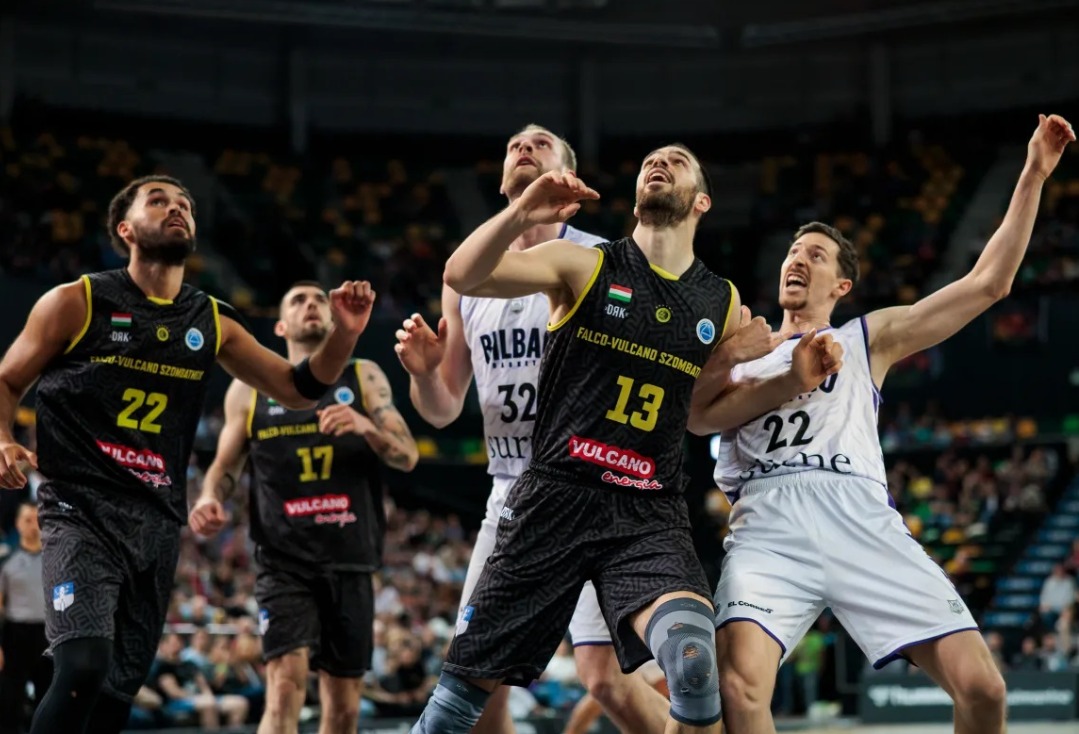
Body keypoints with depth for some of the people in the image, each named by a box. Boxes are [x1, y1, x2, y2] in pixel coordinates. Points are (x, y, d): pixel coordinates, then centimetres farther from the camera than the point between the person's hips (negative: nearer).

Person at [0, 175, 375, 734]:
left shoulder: (212, 325, 10)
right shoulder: (78, 303, -1)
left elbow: (297, 389, 15)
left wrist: (343, 336, -4)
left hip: (158, 523, 5)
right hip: (82, 509, -5)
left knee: (122, 685, 7)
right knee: (83, 665, -24)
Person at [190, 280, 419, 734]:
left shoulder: (363, 378, 8)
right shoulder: (250, 389, 8)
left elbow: (408, 457, 1)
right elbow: (225, 465, 15)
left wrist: (366, 426, -19)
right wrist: (209, 499, -8)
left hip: (350, 563, 2)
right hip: (284, 562, -2)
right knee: (285, 685, -20)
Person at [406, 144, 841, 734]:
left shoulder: (722, 303, 11)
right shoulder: (584, 265, 2)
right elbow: (462, 277, -10)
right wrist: (520, 214, -26)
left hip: (649, 515, 1)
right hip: (556, 498, -1)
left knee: (694, 659, -28)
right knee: (468, 683, 3)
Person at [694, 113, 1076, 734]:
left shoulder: (867, 340, 27)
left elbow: (990, 282, 22)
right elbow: (697, 415, 8)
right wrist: (793, 377, 1)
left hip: (860, 516, 0)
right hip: (769, 524, 0)